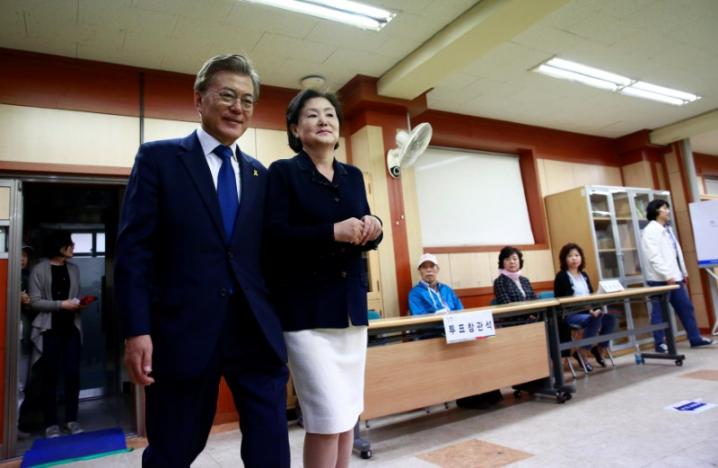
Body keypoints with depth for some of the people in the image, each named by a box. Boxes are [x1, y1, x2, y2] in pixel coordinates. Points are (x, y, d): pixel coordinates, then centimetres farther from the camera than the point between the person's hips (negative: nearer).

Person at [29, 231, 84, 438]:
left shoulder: (74, 269, 11)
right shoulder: (39, 270, -3)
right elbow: (34, 301, -8)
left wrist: (80, 304, -4)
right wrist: (61, 304, -17)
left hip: (71, 329, 4)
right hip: (49, 330, -3)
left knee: (73, 374, 2)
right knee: (50, 377, 2)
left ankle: (71, 419, 14)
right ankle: (51, 423, 13)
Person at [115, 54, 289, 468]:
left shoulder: (259, 174, 13)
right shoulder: (158, 158, 2)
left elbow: (266, 254, 12)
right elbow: (134, 249, -4)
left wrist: (278, 325, 10)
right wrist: (137, 329, -12)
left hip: (258, 332, 4)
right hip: (184, 331, -3)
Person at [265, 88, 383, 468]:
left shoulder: (353, 176, 14)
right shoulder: (283, 172, -1)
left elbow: (364, 237, 16)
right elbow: (274, 235, -14)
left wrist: (373, 229, -7)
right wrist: (333, 231, -23)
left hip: (352, 304, 6)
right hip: (307, 307, -5)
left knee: (348, 413, 13)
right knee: (328, 416, -5)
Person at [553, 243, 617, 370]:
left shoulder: (584, 275, 17)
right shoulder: (561, 277, -6)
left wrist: (597, 308, -11)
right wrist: (588, 310, -24)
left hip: (590, 311, 7)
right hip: (569, 315, -7)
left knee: (610, 318, -17)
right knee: (595, 320, -32)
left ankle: (599, 349, 6)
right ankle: (581, 354, -14)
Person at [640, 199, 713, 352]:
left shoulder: (667, 229, 16)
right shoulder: (650, 231, -12)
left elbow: (676, 251, 19)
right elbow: (654, 257, -19)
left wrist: (683, 272, 17)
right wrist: (667, 275, -21)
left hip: (674, 277, 9)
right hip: (660, 279, -9)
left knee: (686, 308, 13)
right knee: (660, 312, -1)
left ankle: (695, 338, 23)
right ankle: (660, 343, 7)